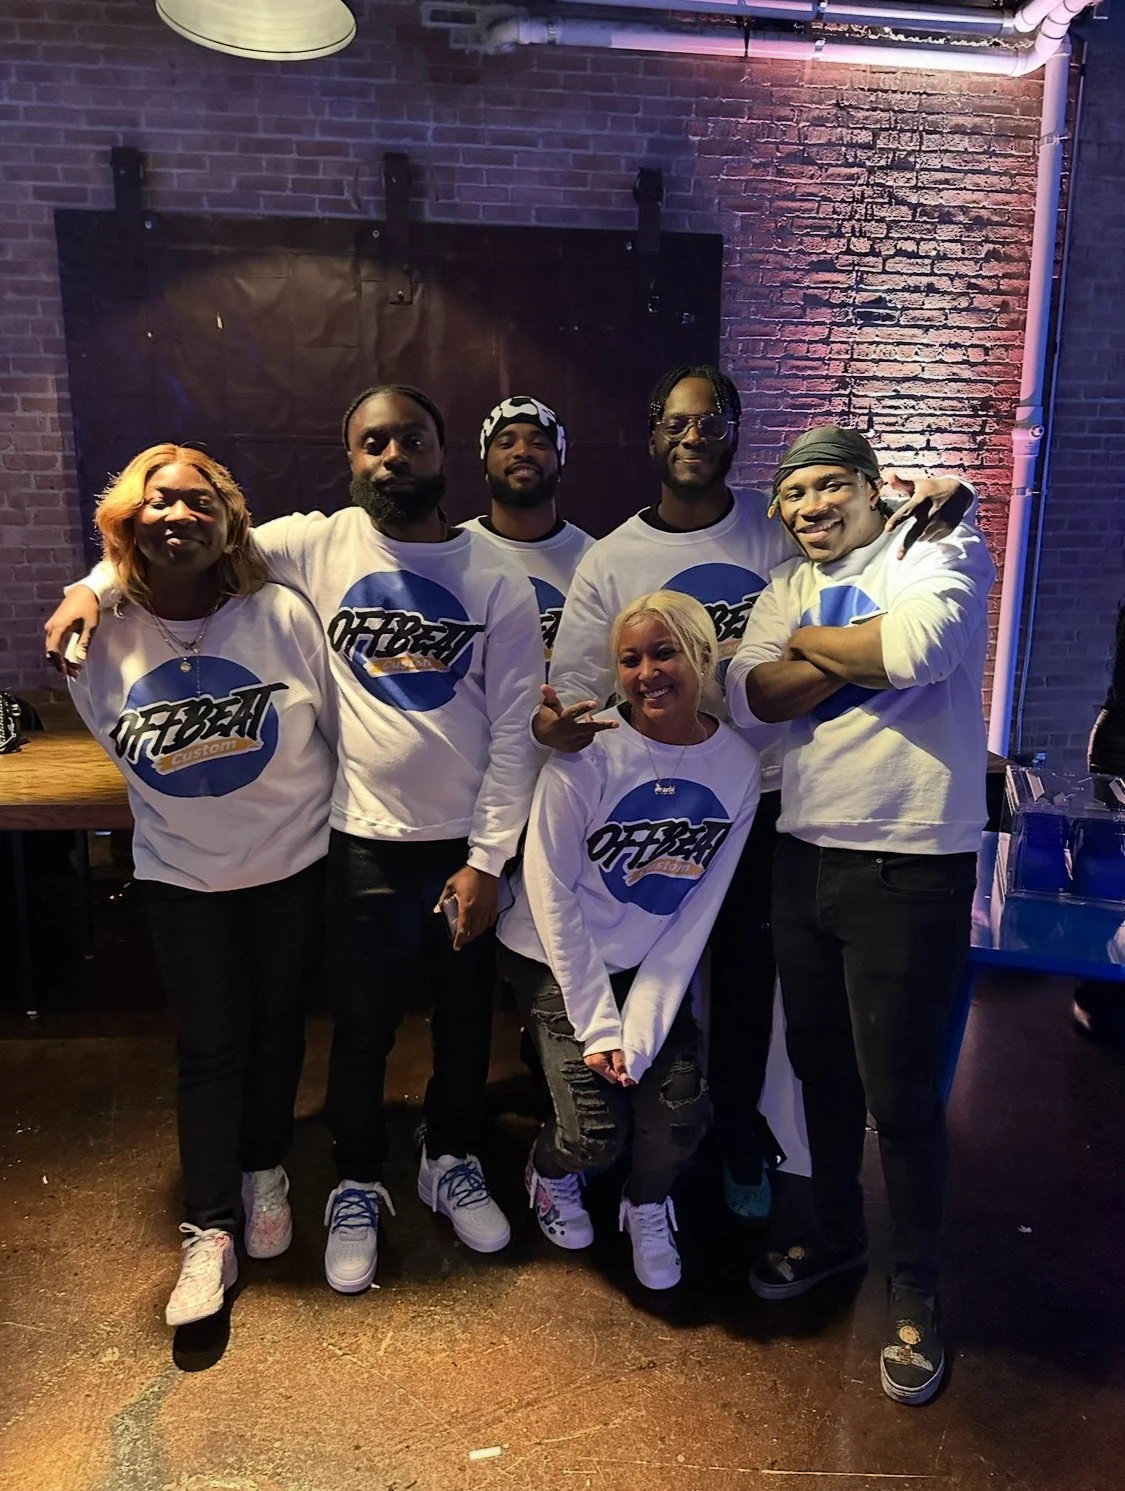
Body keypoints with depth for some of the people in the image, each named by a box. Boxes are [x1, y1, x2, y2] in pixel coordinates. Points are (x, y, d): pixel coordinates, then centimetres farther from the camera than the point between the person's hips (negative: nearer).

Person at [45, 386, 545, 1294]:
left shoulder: (497, 579, -5)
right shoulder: (317, 545, -4)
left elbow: (517, 728, -6)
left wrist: (489, 856, -8)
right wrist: (95, 586, -13)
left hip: (468, 844, 1)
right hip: (366, 842, 0)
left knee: (466, 1018, 18)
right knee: (362, 1029, 14)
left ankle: (453, 1162, 44)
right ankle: (358, 1187, 39)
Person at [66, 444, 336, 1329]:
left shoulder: (284, 616, -16)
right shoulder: (103, 643, -10)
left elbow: (337, 729, -5)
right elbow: (120, 745, 8)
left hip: (296, 861, 0)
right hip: (184, 873, 1)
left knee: (279, 1025, 15)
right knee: (209, 1045, 8)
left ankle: (264, 1172, 40)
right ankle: (209, 1231, 24)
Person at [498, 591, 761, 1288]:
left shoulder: (738, 766, -11)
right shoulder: (589, 752, -21)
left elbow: (699, 910, -8)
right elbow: (549, 887, -16)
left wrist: (640, 1029, -14)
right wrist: (597, 1023, -15)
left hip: (655, 965, 3)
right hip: (559, 960, -3)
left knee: (684, 1113, -10)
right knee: (597, 1132, -10)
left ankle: (648, 1206, 25)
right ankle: (552, 1172, 28)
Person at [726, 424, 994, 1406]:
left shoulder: (942, 549, -3)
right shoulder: (788, 590, 12)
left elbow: (919, 646, -25)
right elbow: (749, 698, -3)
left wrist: (811, 642, -8)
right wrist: (855, 656, -16)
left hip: (911, 868, -5)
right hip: (806, 855, 6)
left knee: (900, 1092, 4)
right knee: (821, 1067, 18)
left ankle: (917, 1289, 28)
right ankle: (837, 1234, 41)